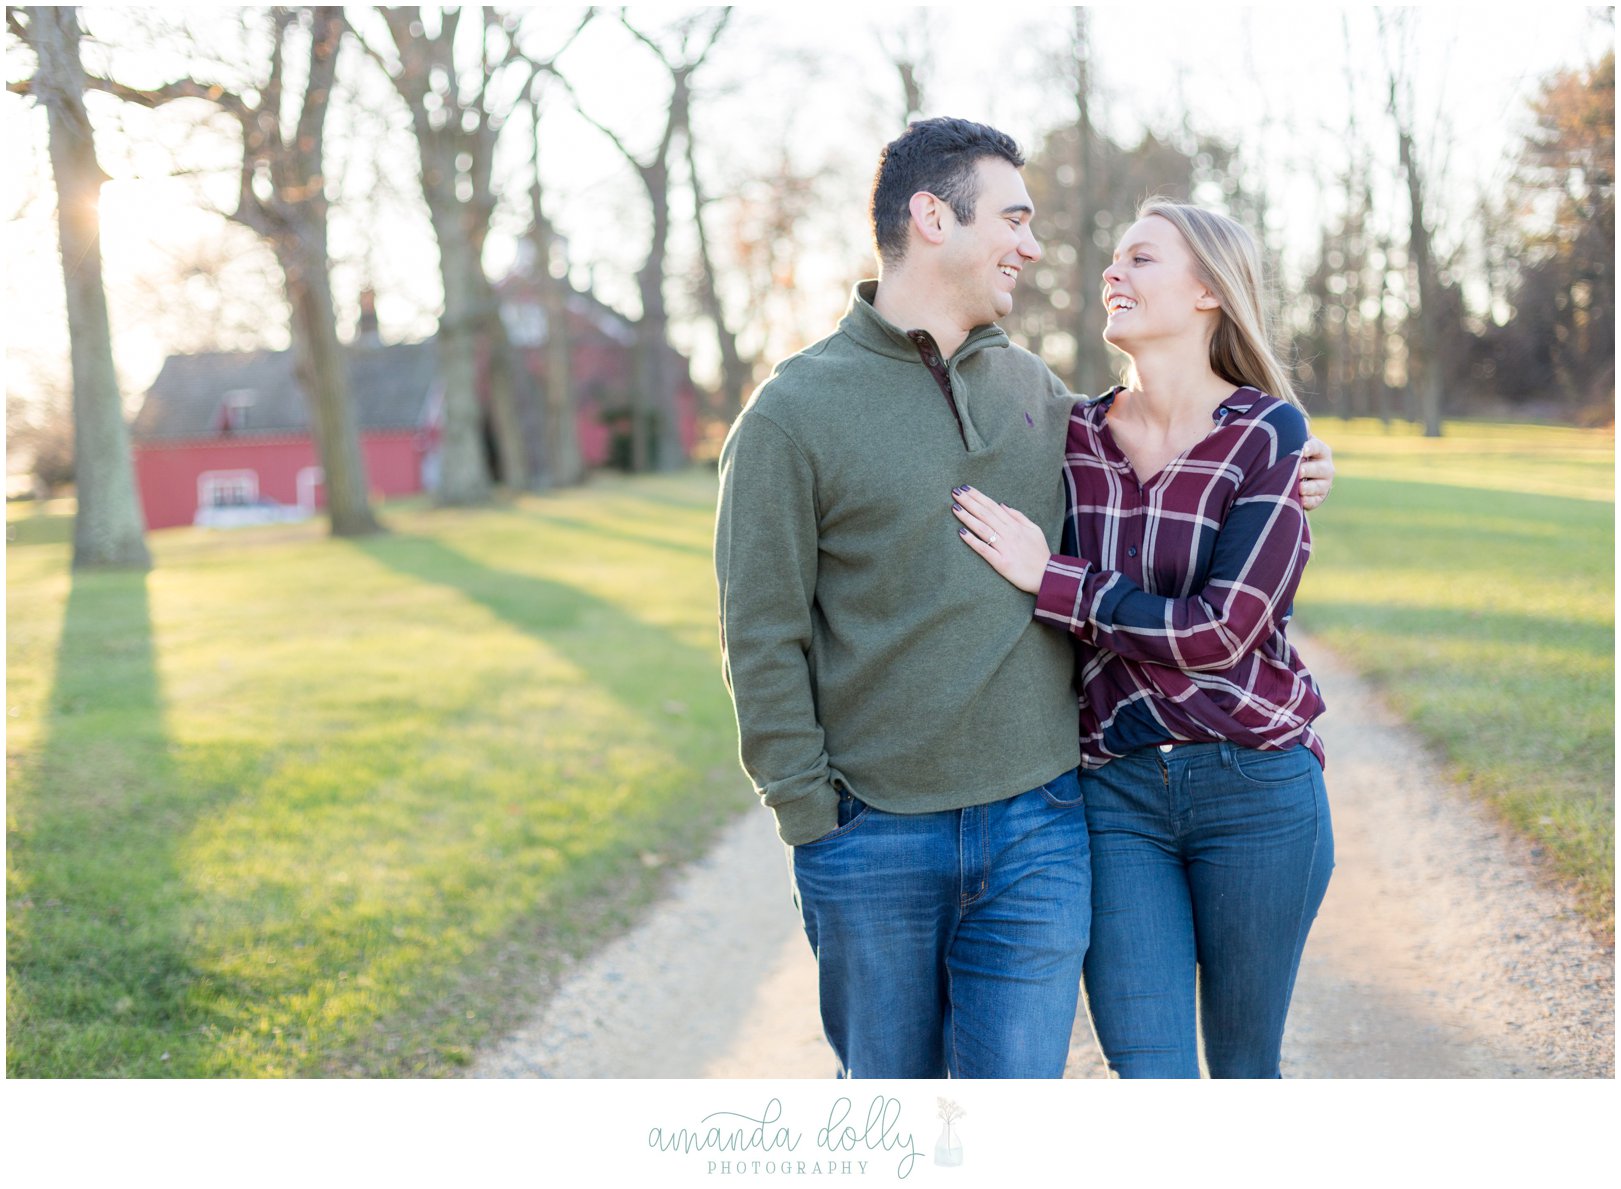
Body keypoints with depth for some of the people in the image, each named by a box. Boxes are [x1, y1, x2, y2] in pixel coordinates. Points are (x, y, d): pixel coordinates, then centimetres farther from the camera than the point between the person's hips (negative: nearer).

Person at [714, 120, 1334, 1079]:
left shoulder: (1034, 386, 11)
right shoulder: (796, 411, -5)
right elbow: (763, 643, -6)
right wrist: (812, 820, -9)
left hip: (1039, 826, 3)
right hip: (877, 840, -3)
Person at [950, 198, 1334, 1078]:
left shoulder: (1271, 435, -8)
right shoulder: (1074, 436, 4)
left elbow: (1219, 630, -16)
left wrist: (1050, 581, -14)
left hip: (1254, 784, -2)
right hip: (1114, 793, 3)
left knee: (1243, 1068, 12)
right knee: (1150, 1080, -4)